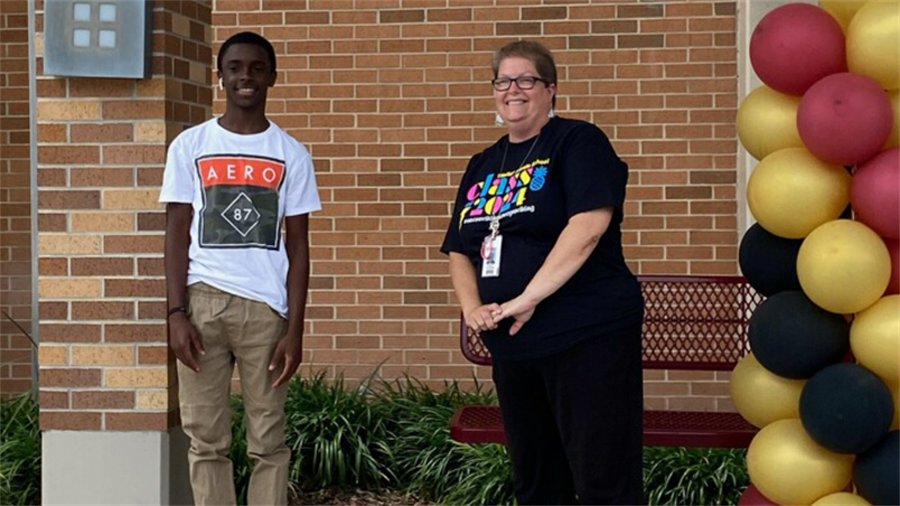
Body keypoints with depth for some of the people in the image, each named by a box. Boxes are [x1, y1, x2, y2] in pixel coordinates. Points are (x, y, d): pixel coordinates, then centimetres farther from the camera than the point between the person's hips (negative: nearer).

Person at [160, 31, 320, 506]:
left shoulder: (291, 154, 7)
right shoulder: (190, 146, 7)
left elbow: (297, 246, 6)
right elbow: (177, 235, 5)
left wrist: (294, 328, -2)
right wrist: (177, 314, -6)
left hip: (265, 305, 0)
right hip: (203, 298, 0)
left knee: (268, 440, 1)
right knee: (206, 438, 1)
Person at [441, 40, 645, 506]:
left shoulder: (576, 142, -4)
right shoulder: (483, 166, 17)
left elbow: (590, 224, -18)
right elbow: (459, 251, 17)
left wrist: (527, 299, -21)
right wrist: (473, 307, -4)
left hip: (584, 337, -7)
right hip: (512, 345, 7)